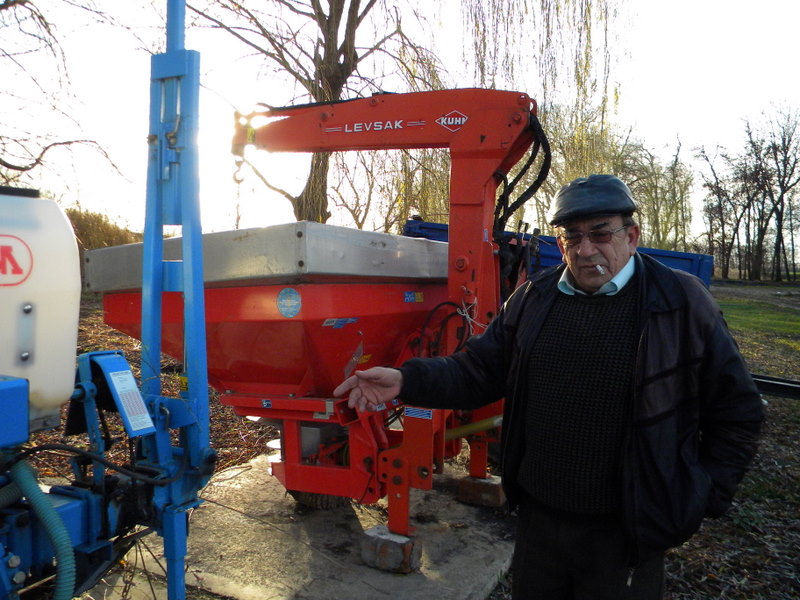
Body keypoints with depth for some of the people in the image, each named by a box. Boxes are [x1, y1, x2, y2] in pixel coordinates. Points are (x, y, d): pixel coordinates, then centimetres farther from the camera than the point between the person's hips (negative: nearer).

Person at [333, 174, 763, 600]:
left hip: (625, 535, -3)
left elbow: (738, 411, -2)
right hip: (537, 517, 4)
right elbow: (477, 370, 1)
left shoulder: (682, 303, -9)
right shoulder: (532, 300, 1)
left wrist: (703, 498, -5)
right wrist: (406, 381, -14)